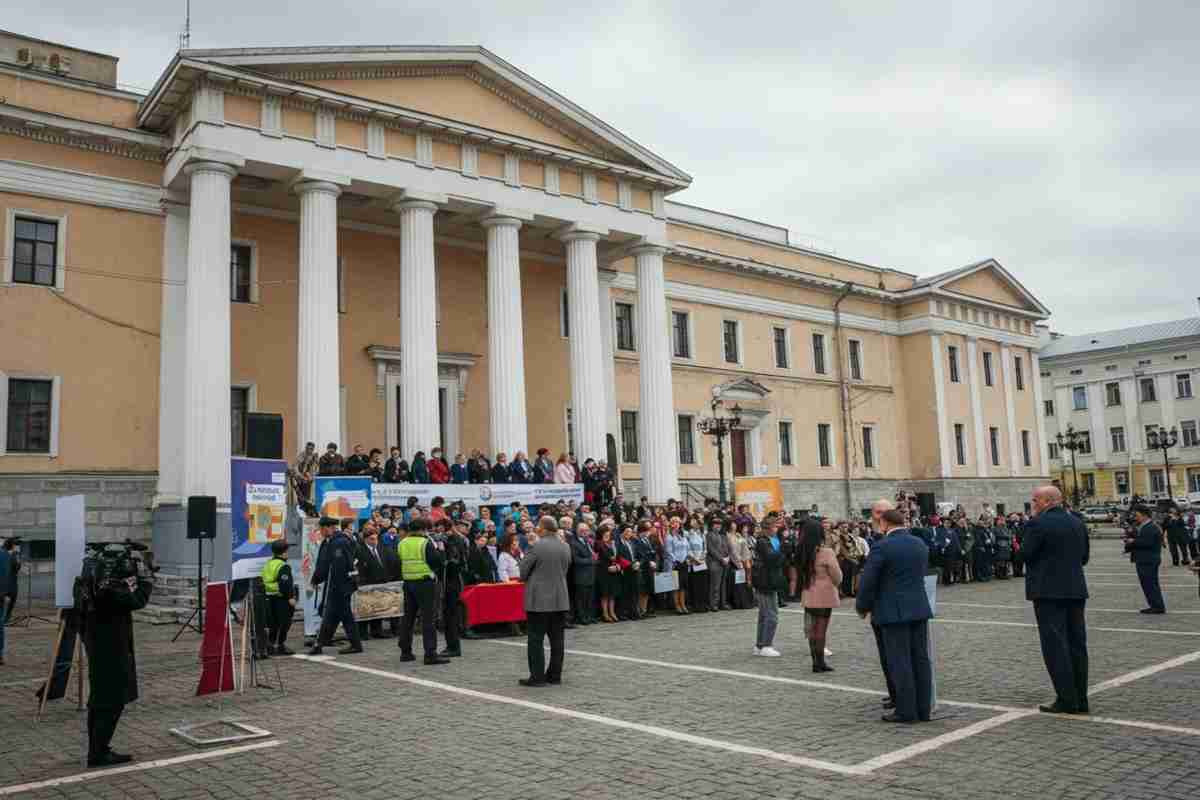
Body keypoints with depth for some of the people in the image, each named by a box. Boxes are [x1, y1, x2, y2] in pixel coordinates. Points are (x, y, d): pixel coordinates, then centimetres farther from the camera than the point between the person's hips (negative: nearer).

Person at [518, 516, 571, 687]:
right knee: (557, 639, 10)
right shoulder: (565, 547, 4)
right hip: (560, 600, 6)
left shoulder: (536, 547, -14)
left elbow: (523, 573, -7)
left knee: (536, 639, 0)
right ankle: (555, 675, 15)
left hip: (539, 600, -6)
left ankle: (537, 676, 1)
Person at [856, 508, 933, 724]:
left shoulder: (882, 547, -12)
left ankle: (906, 711, 2)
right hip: (919, 609, 7)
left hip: (893, 612, -7)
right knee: (921, 659, 10)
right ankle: (923, 709, 15)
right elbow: (920, 575, 15)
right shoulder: (920, 544, 9)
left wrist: (862, 607, 4)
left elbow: (867, 582, -10)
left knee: (900, 662, -1)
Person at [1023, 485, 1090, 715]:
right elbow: (1084, 557, 15)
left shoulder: (1037, 524, -12)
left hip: (1048, 592, -7)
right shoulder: (1078, 523, 10)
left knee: (1055, 646, -3)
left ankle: (1066, 700, -4)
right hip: (1076, 590, 7)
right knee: (1077, 644, 11)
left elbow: (1027, 555, -10)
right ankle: (1080, 699, 16)